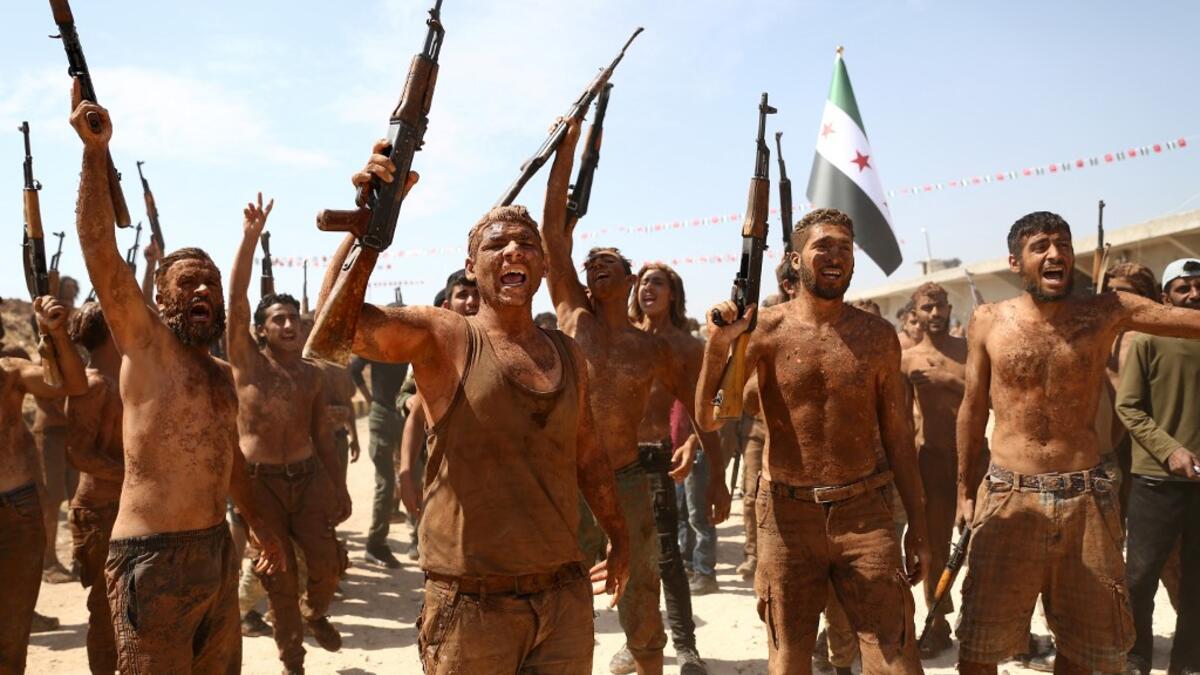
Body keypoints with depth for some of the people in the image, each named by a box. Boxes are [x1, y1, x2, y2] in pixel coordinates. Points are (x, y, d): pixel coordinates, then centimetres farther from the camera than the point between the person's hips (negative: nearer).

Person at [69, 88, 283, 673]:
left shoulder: (222, 375, 14)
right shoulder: (145, 345, -5)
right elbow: (100, 249, -17)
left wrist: (257, 523, 27)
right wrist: (96, 149, -24)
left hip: (217, 552, 7)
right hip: (153, 559, -7)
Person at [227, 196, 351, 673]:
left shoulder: (312, 375, 7)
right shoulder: (247, 361, -4)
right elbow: (236, 299, -16)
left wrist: (340, 487, 9)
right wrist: (251, 235, -23)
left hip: (308, 476, 3)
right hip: (260, 480, -3)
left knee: (327, 564, -2)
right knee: (278, 577, 3)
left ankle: (314, 614, 32)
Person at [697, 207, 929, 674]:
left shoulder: (877, 335, 2)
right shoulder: (765, 328, -5)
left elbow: (897, 434, 8)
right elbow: (709, 420, -10)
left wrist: (917, 525, 8)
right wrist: (717, 346, -26)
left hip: (864, 512, 1)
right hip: (787, 515, -1)